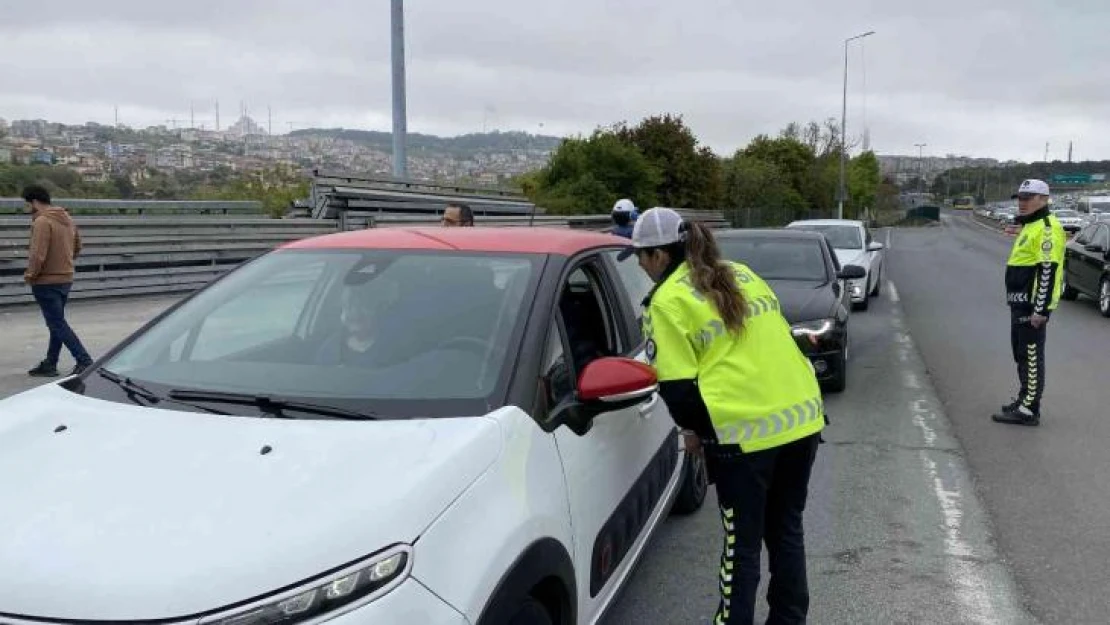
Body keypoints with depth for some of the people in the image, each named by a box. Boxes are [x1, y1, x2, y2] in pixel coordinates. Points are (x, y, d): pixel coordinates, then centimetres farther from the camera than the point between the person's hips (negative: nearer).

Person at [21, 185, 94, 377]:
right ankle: (50, 364, 21)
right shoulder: (67, 219, 11)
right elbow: (77, 248, 19)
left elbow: (38, 255, -24)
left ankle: (84, 361, -9)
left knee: (58, 324, -4)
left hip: (46, 282, -9)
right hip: (66, 278, 9)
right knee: (57, 323, 14)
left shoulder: (42, 221, -18)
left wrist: (29, 275, -10)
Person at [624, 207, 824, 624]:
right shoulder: (742, 275, 16)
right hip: (802, 417, 7)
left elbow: (677, 385, -9)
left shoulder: (668, 301, -6)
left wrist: (693, 428, 10)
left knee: (742, 543, 8)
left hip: (744, 432, -7)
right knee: (786, 531, 20)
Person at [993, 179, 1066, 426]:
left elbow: (1048, 272, -21)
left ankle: (1028, 410, -3)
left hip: (1033, 306, -11)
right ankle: (1024, 399, 28)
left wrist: (1041, 309, -24)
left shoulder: (1047, 228, -15)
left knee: (1031, 356, -6)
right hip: (1021, 304, 11)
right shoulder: (1030, 226, 19)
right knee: (1022, 354, 17)